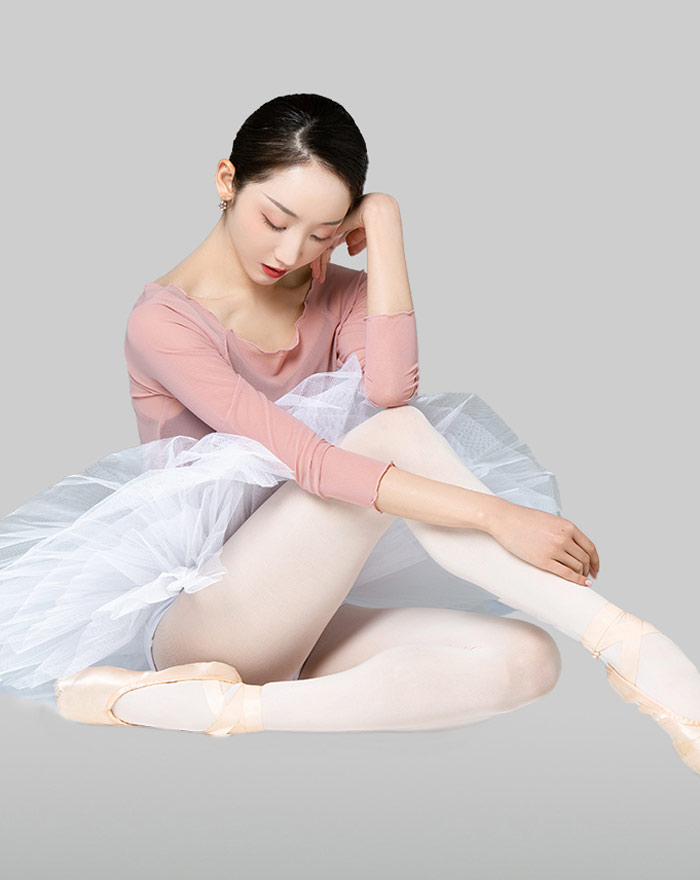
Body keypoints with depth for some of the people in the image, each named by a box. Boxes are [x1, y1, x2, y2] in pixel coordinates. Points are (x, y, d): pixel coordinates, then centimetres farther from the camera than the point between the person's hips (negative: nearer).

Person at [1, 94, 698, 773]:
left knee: (525, 659, -22)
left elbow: (389, 390, -14)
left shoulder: (337, 294, 10)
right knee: (395, 436, -29)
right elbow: (302, 458, -24)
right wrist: (494, 516, -31)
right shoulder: (164, 320, -10)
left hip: (301, 614, 6)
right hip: (197, 614, -6)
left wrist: (385, 230, -12)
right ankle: (625, 644, -32)